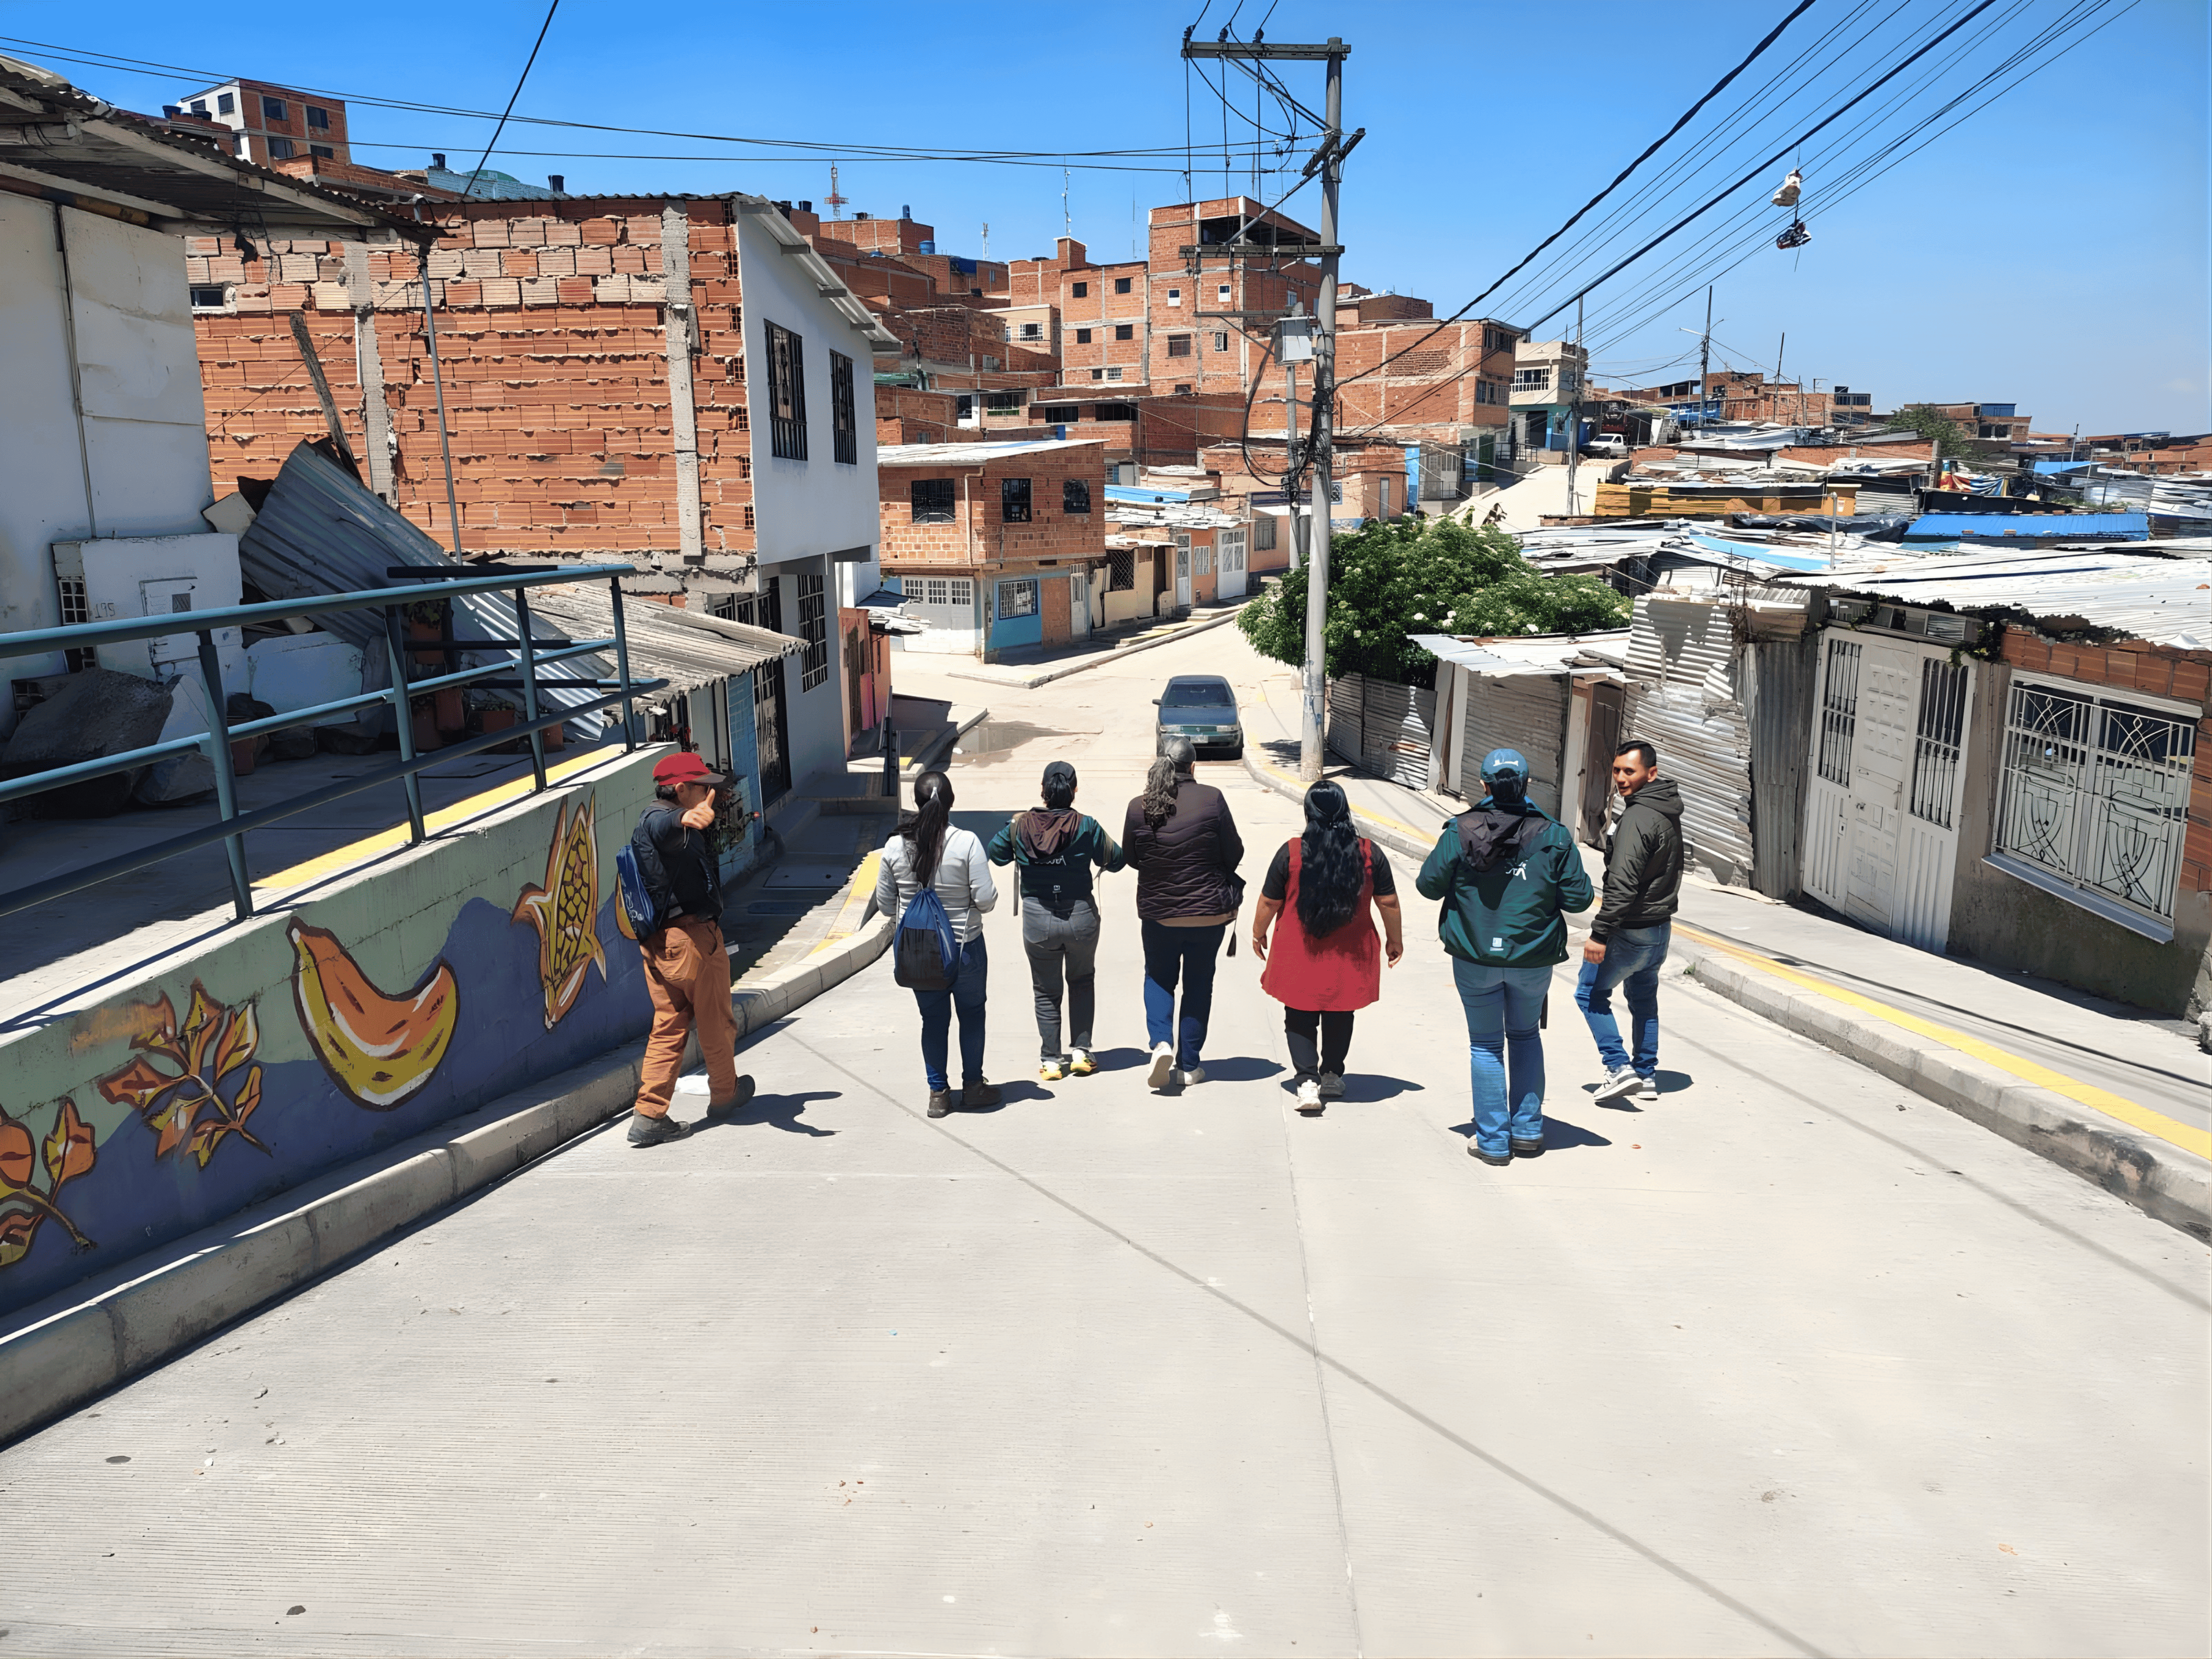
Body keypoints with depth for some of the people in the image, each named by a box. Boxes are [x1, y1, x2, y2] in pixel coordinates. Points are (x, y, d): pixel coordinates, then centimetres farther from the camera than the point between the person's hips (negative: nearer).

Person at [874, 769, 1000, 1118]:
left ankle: (938, 1092, 23)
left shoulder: (895, 846, -8)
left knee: (933, 1018, 16)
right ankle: (973, 1087, 26)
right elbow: (985, 899, -17)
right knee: (971, 1014, 17)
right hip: (964, 946, -2)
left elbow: (884, 902, 2)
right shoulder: (967, 842, -18)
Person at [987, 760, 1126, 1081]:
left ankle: (1052, 1060, 17)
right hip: (1081, 917, 0)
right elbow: (1116, 861, 0)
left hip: (1037, 920, 0)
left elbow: (996, 854, 10)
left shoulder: (1021, 826, -5)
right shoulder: (1087, 827, -9)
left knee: (1046, 990, 15)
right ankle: (1080, 1052, 18)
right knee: (1082, 980, 22)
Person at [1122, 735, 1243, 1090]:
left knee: (1158, 978, 20)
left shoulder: (1139, 807, -8)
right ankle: (1188, 1066, 17)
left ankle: (1161, 1042, -3)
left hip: (1157, 912, 1)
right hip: (1209, 911, -1)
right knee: (1199, 985, 13)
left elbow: (1131, 857, 4)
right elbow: (1234, 854, -6)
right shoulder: (1211, 799, -12)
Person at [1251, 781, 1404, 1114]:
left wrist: (1259, 934, 13)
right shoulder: (1369, 853, -6)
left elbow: (1269, 902, -4)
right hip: (1349, 958, 2)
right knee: (1339, 1017, 21)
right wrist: (1394, 940, 15)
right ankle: (1332, 1075, 31)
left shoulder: (1291, 852, -11)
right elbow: (1388, 903, 0)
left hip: (1300, 957, -2)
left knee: (1300, 1020, 9)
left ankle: (1308, 1081, -6)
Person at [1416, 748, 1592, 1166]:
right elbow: (1578, 898, -6)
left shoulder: (1460, 831, -10)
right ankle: (1528, 1131, 25)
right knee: (1526, 1035, 23)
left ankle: (1493, 1140, 15)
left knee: (1486, 1045, 12)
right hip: (1533, 958, 1)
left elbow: (1429, 885, -5)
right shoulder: (1553, 836, -7)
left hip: (1475, 958, -1)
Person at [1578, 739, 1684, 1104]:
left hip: (1632, 930, -9)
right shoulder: (1668, 812, 8)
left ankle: (1620, 1067, -2)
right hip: (1661, 926, 9)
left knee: (1590, 993, 4)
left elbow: (1622, 885, -29)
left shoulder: (1638, 818, -23)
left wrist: (1600, 934, -27)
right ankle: (1646, 1076, 26)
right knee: (1643, 999, 20)